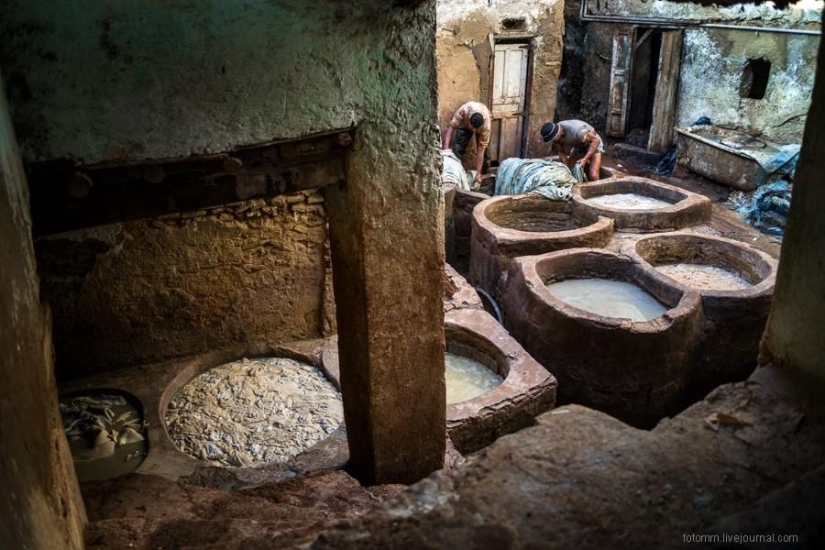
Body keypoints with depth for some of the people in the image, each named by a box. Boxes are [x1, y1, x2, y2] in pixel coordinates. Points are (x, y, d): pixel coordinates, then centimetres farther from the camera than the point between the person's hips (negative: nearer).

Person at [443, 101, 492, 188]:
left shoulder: (486, 125, -42)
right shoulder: (464, 110, -45)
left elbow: (480, 150, -38)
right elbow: (451, 127, -37)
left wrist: (478, 174, -38)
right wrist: (446, 148, -49)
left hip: (482, 124, -1)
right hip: (465, 122, 1)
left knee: (484, 150, -13)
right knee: (458, 148, -13)